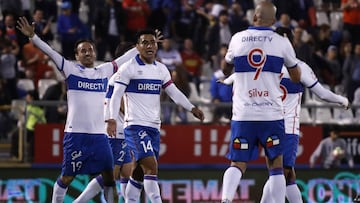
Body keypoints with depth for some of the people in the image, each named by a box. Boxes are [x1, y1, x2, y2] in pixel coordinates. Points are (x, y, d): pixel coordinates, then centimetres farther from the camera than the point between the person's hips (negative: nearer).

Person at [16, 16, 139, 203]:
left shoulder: (104, 71, 13)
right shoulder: (70, 69, 2)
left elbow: (126, 58, 22)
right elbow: (50, 52, -8)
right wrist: (32, 36, -20)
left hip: (100, 134, 4)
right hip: (76, 133, -4)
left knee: (109, 176, 4)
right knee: (67, 177, 2)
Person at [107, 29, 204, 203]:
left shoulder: (161, 69, 13)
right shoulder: (128, 68, -6)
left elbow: (174, 92, 15)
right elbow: (116, 96, -9)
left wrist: (192, 108, 1)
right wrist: (112, 120, -22)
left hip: (153, 127, 7)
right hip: (135, 125, -7)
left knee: (140, 172, 11)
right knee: (151, 167, -20)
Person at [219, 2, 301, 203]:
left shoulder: (238, 39, 3)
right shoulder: (282, 42, 0)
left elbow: (227, 65, 25)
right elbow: (296, 77, 15)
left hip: (242, 115, 1)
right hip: (272, 115, -1)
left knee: (238, 164, 5)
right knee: (276, 165, 10)